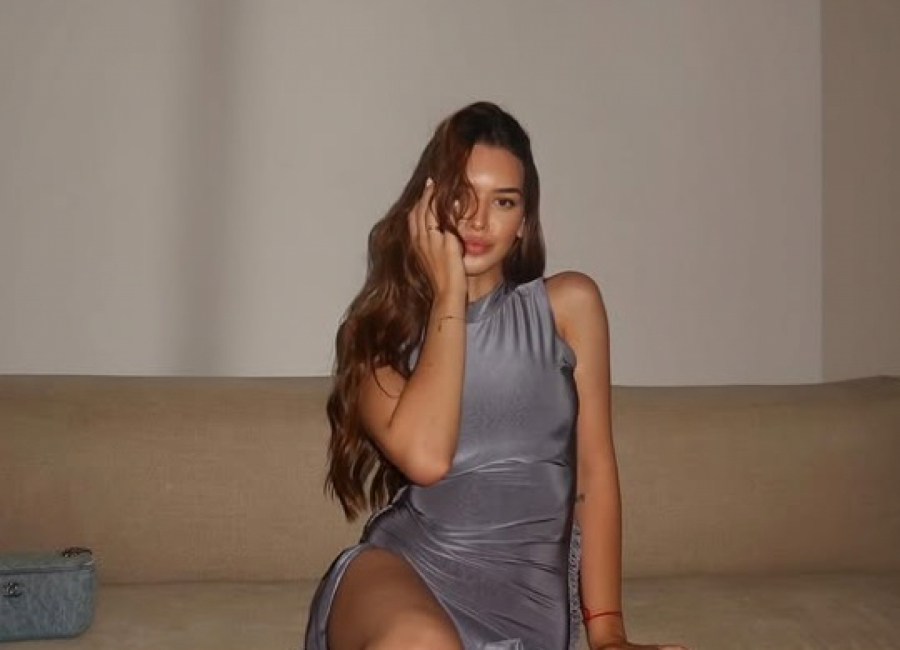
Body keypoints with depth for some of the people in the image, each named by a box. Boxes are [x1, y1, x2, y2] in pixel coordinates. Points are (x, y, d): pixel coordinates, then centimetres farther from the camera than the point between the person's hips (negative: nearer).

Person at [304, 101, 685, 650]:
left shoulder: (569, 304, 8)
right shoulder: (379, 328, 7)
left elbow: (596, 472, 6)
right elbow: (425, 456, -13)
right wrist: (447, 294, -5)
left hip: (525, 591, 1)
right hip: (407, 565, 0)